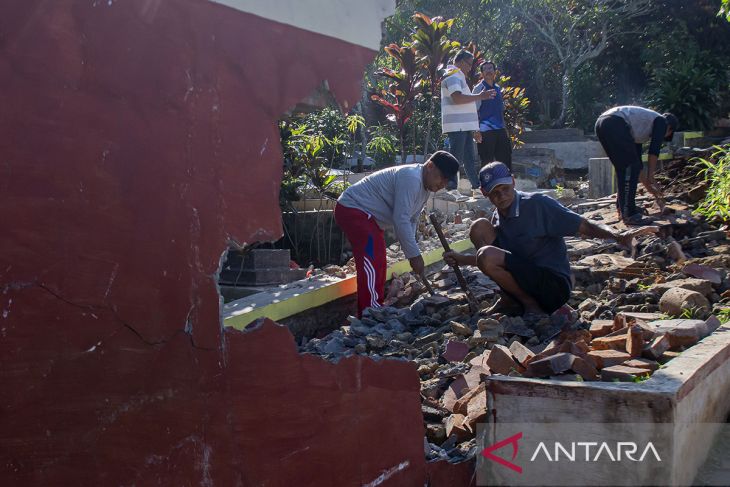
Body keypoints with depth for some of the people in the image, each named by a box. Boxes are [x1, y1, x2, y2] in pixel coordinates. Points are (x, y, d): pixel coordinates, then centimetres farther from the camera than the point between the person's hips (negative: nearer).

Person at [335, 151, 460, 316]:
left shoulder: (426, 186, 8)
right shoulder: (411, 178, -25)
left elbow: (410, 220, 12)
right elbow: (400, 220, -29)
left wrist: (411, 253, 2)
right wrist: (414, 255, -23)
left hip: (367, 216, 11)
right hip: (352, 209, -11)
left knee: (378, 265, 13)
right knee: (371, 264, -18)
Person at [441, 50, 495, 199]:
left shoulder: (458, 76, 24)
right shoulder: (453, 75, -9)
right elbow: (457, 97, -24)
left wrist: (474, 128, 25)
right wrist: (480, 96, -17)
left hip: (464, 126, 11)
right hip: (457, 125, -11)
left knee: (470, 158, 12)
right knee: (455, 159, -9)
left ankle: (476, 188, 17)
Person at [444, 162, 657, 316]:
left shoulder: (537, 204, -13)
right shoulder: (497, 219, 8)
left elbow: (585, 227, -15)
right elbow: (495, 262, 22)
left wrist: (618, 236, -33)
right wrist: (462, 260, 10)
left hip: (555, 286, -7)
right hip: (526, 280, 8)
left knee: (487, 255, -27)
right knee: (480, 227, -2)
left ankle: (529, 304, -6)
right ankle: (510, 299, 1)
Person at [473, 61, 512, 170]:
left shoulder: (498, 88, 16)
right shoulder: (479, 88, -4)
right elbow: (474, 111, -9)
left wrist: (505, 128, 19)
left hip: (500, 130, 7)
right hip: (486, 131, -6)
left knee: (506, 160, 6)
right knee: (487, 162, -2)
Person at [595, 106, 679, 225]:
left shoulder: (642, 130, 37)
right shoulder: (661, 121, 17)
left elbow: (637, 159, 39)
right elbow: (654, 150, 3)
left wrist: (648, 185, 42)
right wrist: (650, 177, 7)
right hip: (616, 124, -9)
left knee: (623, 168, 20)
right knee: (631, 167, -3)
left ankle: (622, 208, 24)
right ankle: (628, 214, -3)